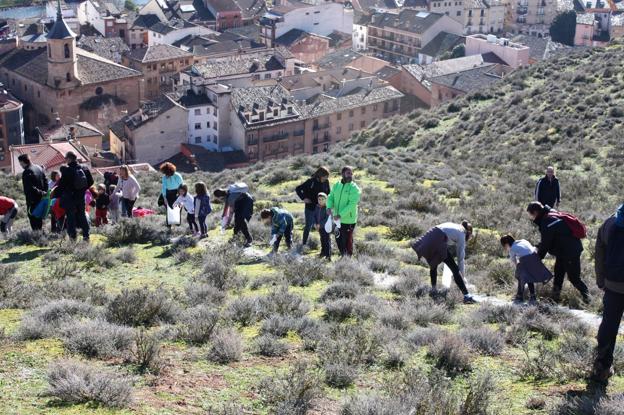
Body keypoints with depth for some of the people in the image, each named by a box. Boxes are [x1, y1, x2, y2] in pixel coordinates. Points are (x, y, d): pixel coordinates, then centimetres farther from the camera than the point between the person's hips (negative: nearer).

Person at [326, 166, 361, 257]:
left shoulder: (354, 188, -12)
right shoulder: (336, 185, 7)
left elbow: (352, 204, -20)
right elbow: (330, 197, 5)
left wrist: (340, 215, -26)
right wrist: (329, 207, -18)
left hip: (348, 220, -6)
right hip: (337, 219, 6)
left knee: (347, 241, 1)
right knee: (338, 239, 17)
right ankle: (343, 256, 35)